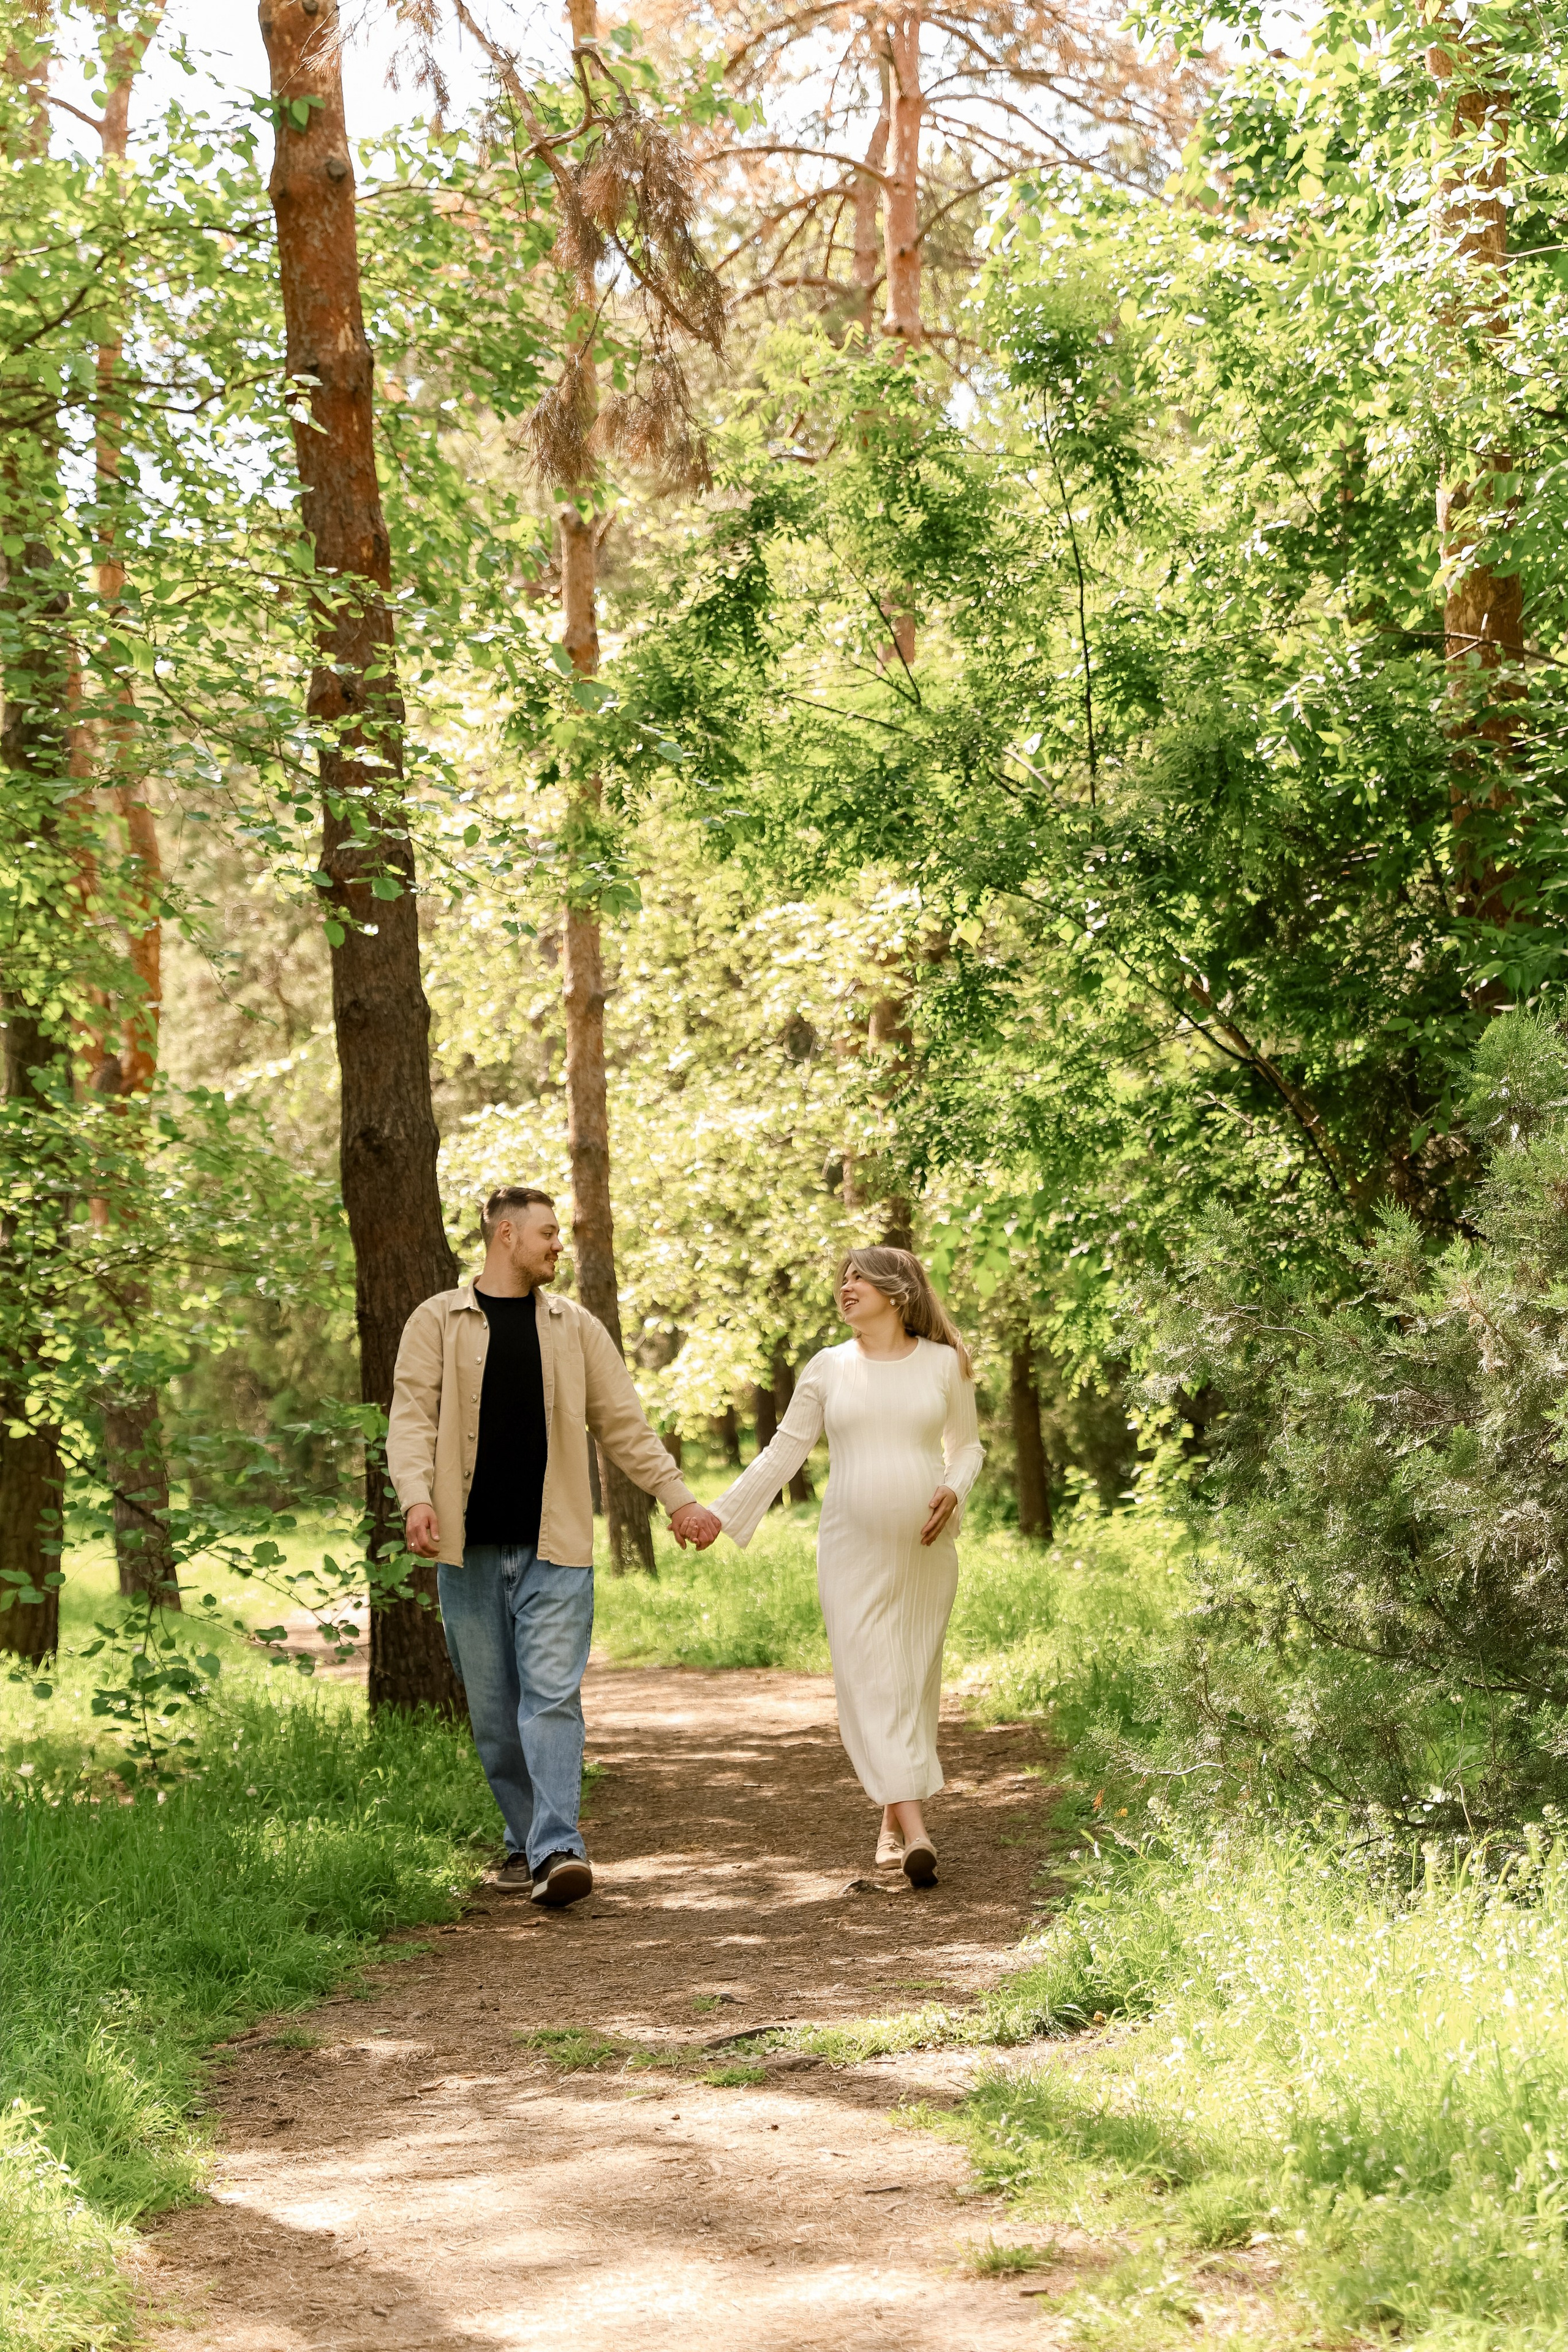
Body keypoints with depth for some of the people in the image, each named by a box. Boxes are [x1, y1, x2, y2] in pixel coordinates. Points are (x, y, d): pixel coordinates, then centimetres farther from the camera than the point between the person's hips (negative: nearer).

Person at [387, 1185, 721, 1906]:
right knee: (493, 1708, 6)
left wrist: (679, 1499, 8)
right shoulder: (437, 1322, 4)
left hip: (554, 1548, 0)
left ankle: (557, 1850, -16)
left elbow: (624, 1425, 14)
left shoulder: (576, 1327, 11)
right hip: (469, 1549, 0)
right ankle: (524, 1841, 18)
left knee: (551, 1696, -10)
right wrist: (416, 1496, -21)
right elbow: (412, 1416, -4)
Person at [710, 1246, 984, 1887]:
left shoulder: (944, 1364, 4)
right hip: (852, 1548, 0)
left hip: (924, 1549, 0)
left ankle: (893, 1820, 18)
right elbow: (783, 1451, 8)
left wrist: (954, 1490, -9)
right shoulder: (828, 1368, 5)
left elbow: (968, 1445, 12)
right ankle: (915, 1832, -17)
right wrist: (721, 1514, 4)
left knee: (913, 1679, 5)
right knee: (869, 1679, -11)